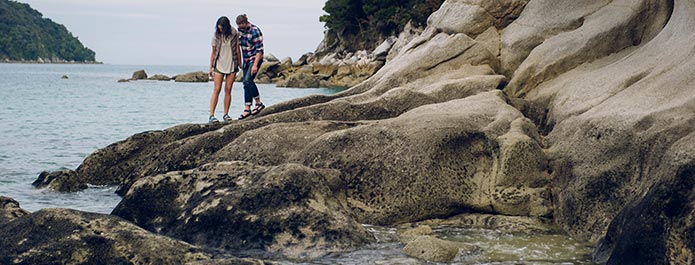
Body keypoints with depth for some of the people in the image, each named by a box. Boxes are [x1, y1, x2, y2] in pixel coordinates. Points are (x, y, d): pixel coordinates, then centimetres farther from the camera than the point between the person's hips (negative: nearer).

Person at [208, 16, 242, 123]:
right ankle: (211, 115, -12)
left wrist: (240, 64, 7)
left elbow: (238, 50, 5)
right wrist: (211, 68, 4)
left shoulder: (234, 34, -3)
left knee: (228, 90, 2)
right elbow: (213, 53, 4)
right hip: (219, 65, -1)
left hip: (232, 65, 1)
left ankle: (226, 114, 9)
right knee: (217, 89, -8)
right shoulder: (216, 36, -2)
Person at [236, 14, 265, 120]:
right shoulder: (240, 31, 6)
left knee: (248, 80, -21)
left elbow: (259, 49, -19)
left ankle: (259, 103, -10)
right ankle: (247, 109, 8)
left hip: (255, 59, -8)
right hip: (246, 60, 8)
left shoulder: (255, 31, -17)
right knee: (246, 83, 5)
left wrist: (255, 65, -25)